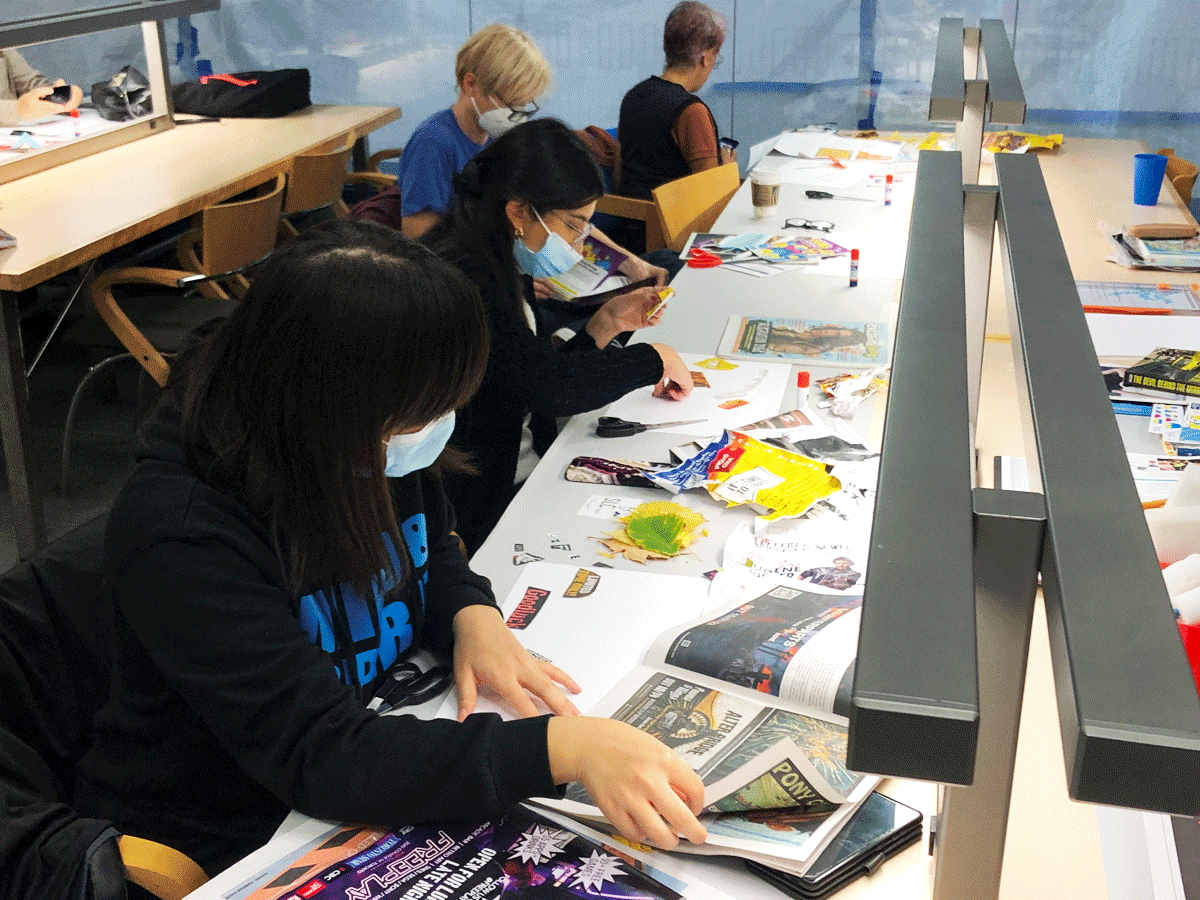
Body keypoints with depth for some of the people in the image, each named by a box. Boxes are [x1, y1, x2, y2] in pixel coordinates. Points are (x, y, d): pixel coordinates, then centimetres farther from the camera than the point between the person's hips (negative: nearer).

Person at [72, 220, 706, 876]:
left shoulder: (380, 447, -9)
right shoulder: (179, 536, -30)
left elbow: (432, 548, 11)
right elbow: (322, 759, -34)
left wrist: (474, 616, -12)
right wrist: (560, 747, -42)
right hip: (228, 843, -6)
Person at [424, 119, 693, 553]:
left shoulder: (503, 268, 8)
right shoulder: (463, 279, -23)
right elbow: (552, 385, -30)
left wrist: (608, 322, 4)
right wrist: (654, 358, -15)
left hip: (527, 473, 9)